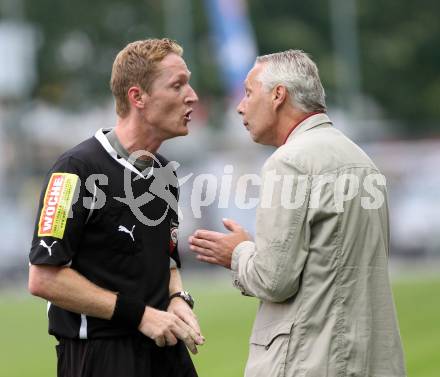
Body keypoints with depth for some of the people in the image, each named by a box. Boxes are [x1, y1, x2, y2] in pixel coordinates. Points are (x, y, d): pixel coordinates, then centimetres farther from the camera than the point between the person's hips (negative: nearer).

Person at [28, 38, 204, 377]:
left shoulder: (164, 171, 11)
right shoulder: (78, 169, -14)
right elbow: (44, 278, -17)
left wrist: (178, 299, 1)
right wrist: (140, 314, -16)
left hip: (164, 350, 7)